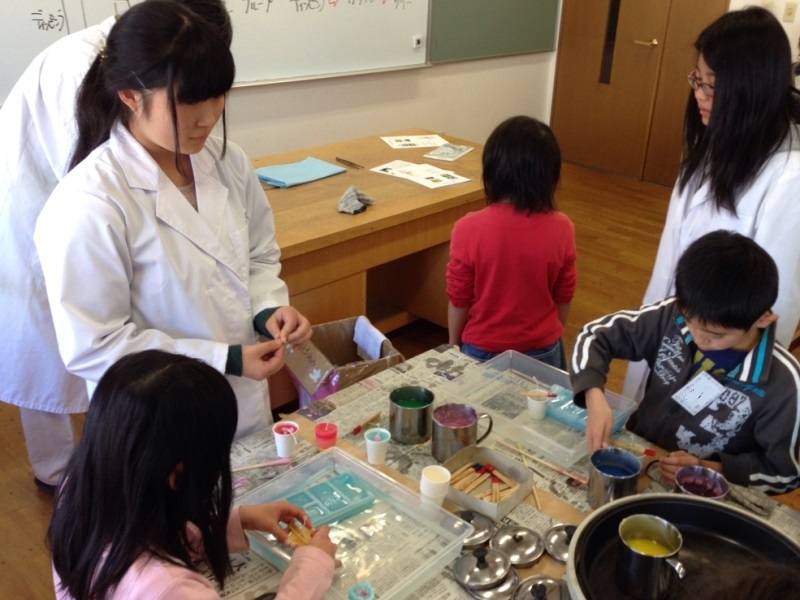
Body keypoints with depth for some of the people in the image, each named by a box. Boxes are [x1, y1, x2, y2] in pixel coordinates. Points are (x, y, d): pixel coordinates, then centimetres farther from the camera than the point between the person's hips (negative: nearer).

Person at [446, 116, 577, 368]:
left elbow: (459, 300, -12)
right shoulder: (561, 228, -16)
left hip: (483, 350, -1)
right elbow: (563, 298, -3)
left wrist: (454, 345, 5)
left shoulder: (469, 229, -23)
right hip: (542, 349, 2)